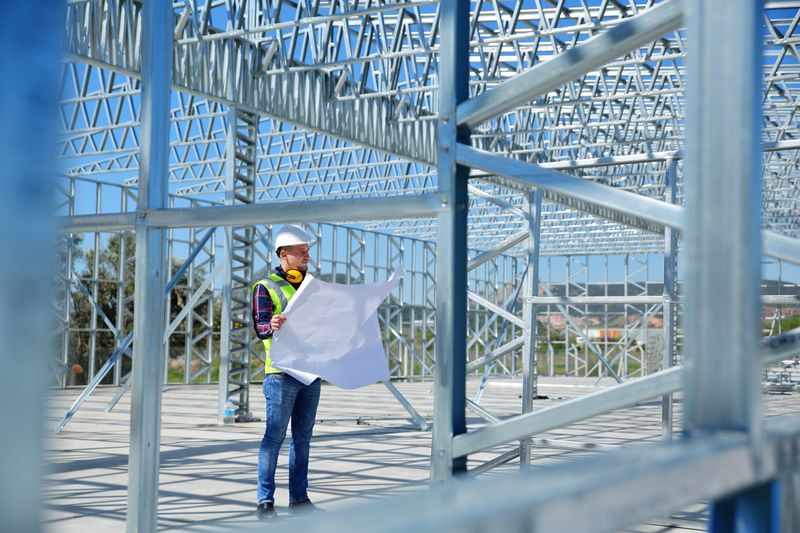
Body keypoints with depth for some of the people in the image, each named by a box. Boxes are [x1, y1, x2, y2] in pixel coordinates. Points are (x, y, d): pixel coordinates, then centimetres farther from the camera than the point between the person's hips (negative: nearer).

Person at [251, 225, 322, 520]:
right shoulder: (266, 286, -2)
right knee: (275, 436, -5)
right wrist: (272, 326, -34)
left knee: (303, 437, 9)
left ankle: (299, 497, 15)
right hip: (281, 372, -6)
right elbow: (260, 327, -11)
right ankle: (265, 501, 0)